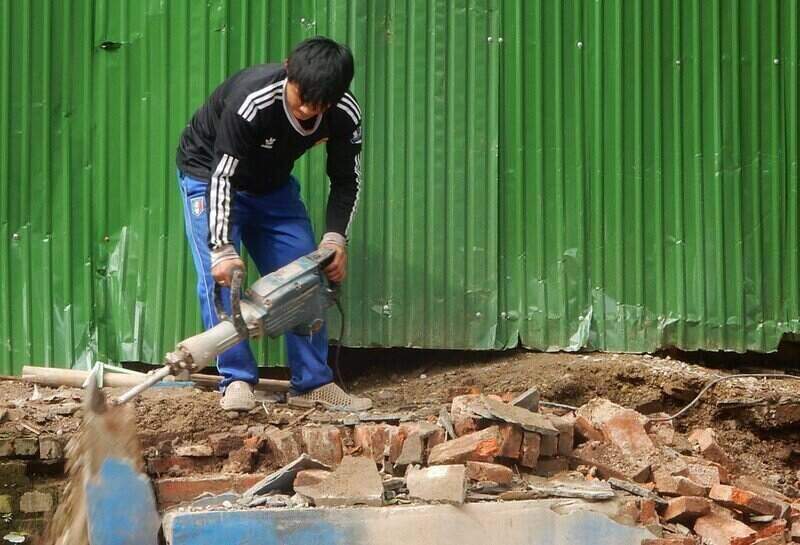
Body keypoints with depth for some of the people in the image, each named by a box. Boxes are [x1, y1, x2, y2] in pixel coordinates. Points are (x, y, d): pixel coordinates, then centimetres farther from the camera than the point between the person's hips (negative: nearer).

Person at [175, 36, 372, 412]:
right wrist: (222, 249, -41)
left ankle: (313, 384, 2)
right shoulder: (250, 101, -38)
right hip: (209, 174, -5)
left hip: (273, 185, 5)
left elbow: (346, 180, -7)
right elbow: (222, 177, -35)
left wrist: (336, 238, -20)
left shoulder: (345, 114, -22)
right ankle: (237, 381, -14)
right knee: (220, 278, -20)